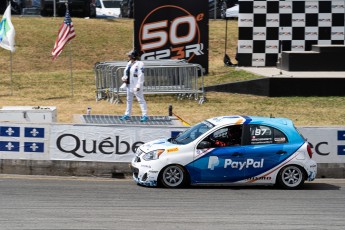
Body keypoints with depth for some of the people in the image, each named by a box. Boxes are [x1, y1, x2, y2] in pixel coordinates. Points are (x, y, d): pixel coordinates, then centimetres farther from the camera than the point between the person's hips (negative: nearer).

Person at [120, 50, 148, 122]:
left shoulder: (139, 64, -14)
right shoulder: (129, 63, 12)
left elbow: (141, 76, -18)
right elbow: (126, 72, 22)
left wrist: (138, 85, -22)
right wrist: (124, 78, 1)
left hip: (136, 85, -9)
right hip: (129, 85, 9)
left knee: (141, 100, -6)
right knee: (129, 100, 17)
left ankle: (145, 115, -5)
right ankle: (127, 115, 27)